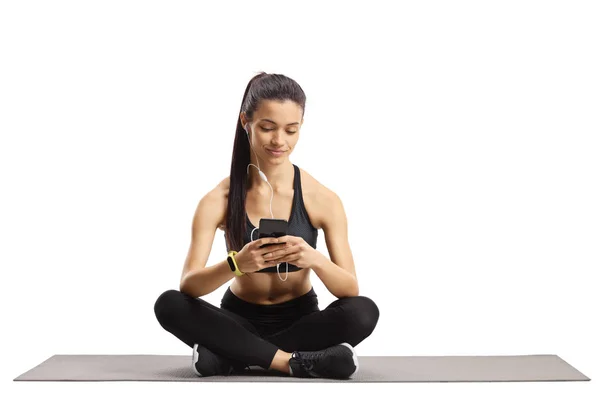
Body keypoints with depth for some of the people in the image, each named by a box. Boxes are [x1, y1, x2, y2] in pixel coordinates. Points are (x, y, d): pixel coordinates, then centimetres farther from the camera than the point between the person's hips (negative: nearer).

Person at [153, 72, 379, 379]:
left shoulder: (322, 200, -12)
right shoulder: (218, 200, -12)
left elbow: (351, 290, -15)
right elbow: (188, 285, -20)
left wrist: (315, 260, -37)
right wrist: (236, 264, -41)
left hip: (300, 319, 0)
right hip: (240, 321, 0)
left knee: (364, 312, -30)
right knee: (169, 305, -28)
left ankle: (234, 358, -22)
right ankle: (292, 362, -25)